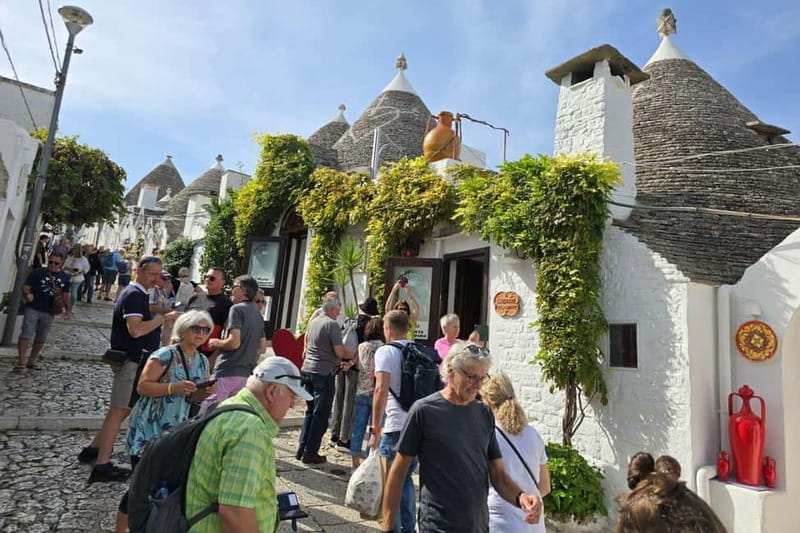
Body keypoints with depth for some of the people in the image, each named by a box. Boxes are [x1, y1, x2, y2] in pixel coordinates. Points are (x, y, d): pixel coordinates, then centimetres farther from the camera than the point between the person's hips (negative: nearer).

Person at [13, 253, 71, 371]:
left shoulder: (65, 277, 6)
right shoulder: (38, 272, -5)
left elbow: (65, 295, 14)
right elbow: (25, 287, -6)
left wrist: (68, 309, 4)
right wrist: (27, 294, -28)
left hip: (49, 312, 4)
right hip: (32, 309, -4)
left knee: (41, 338, 12)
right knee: (26, 334, -8)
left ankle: (32, 361, 25)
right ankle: (20, 362, -3)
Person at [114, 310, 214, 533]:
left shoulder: (202, 361, 5)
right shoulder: (165, 355, -16)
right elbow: (142, 386, -18)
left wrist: (205, 393, -8)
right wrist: (174, 387, -29)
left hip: (175, 431, 6)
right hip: (148, 428, -6)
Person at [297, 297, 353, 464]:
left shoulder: (313, 321, 11)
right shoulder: (332, 324, -12)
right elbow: (339, 352, -17)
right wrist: (353, 356, 0)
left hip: (307, 369, 8)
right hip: (323, 372, -8)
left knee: (310, 411, 18)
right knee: (321, 414, 2)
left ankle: (302, 449, 21)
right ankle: (310, 453, 6)